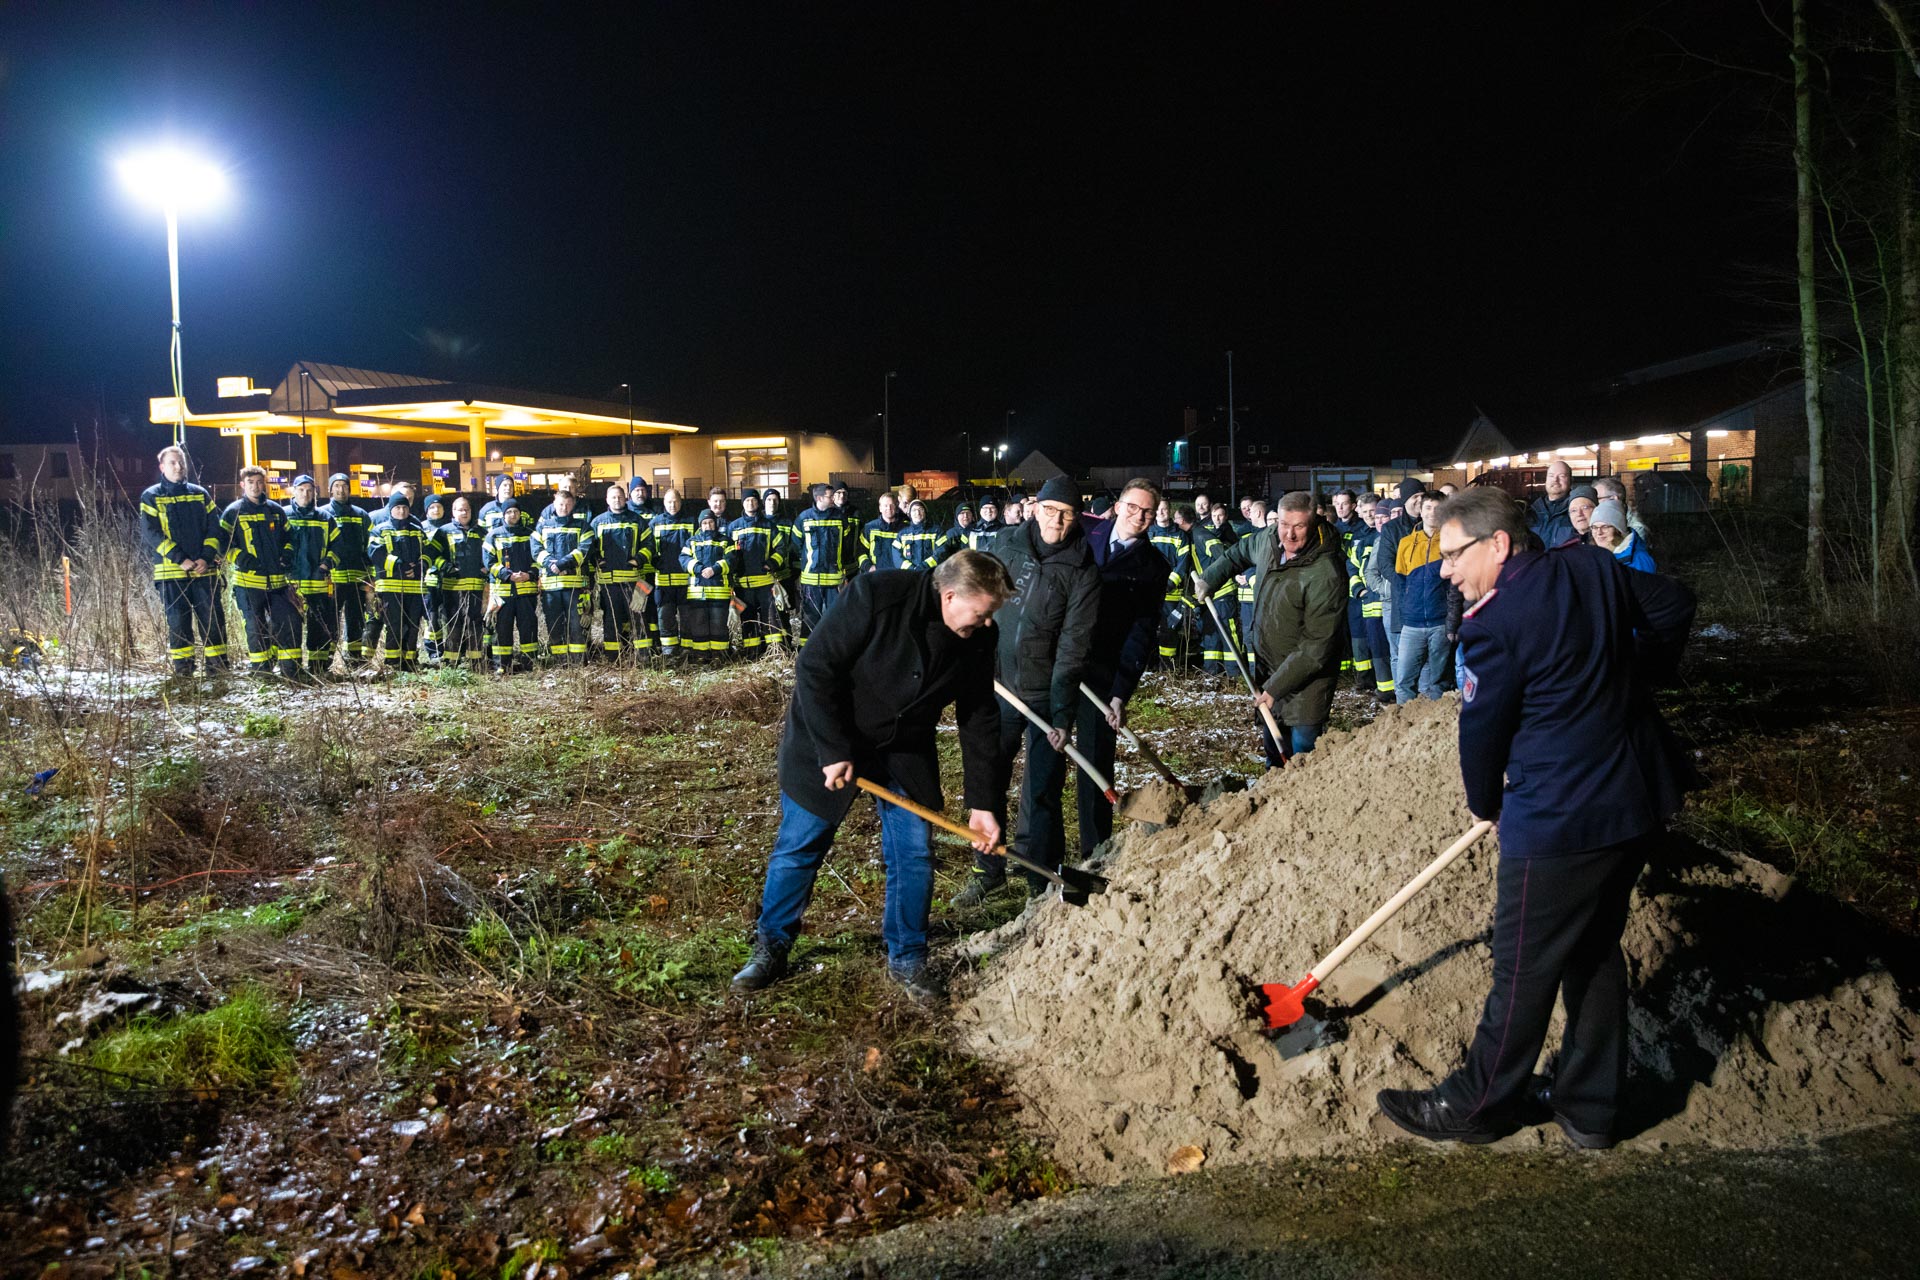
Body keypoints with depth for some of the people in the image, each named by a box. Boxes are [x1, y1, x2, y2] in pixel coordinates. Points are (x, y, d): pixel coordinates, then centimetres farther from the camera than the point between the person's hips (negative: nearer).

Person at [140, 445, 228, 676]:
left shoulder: (200, 494, 13)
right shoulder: (151, 497, 4)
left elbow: (214, 529, 8)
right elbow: (151, 533, -6)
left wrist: (206, 558, -7)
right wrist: (180, 559, -14)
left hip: (204, 570, 2)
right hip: (171, 572, -2)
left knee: (213, 617, -1)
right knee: (178, 621, 1)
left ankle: (217, 664, 6)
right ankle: (182, 668, 8)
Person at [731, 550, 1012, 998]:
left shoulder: (977, 642, -12)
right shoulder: (876, 595, -29)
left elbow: (980, 722, -3)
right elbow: (815, 669, -25)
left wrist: (982, 802, -5)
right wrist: (832, 751, -25)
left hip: (906, 751, 4)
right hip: (828, 739, -4)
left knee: (914, 855, 3)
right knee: (798, 848, 6)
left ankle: (906, 958, 22)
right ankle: (770, 950, 24)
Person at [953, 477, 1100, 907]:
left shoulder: (1082, 570, -10)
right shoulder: (1006, 543, 0)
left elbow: (1073, 648, -14)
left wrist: (1062, 716, -19)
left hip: (1045, 695, -3)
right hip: (996, 688, 4)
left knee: (1041, 793, 2)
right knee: (987, 782, 13)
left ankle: (1042, 881, 16)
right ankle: (988, 870, 30)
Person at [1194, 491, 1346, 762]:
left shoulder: (1326, 574, -28)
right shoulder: (1269, 540, -5)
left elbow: (1316, 647, -28)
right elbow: (1240, 554, 22)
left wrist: (1276, 687, -26)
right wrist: (1208, 579, 14)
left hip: (1306, 676, -7)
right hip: (1266, 665, 7)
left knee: (1302, 748, -12)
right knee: (1271, 741, 21)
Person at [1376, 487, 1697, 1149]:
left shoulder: (1495, 623, -19)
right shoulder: (1593, 566, 4)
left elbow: (1482, 730, -8)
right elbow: (1674, 604, 17)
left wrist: (1486, 803, 10)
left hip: (1560, 821, -9)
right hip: (1641, 805, 9)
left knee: (1524, 970, 5)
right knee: (1595, 949, 20)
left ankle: (1476, 1107, 22)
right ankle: (1589, 1107, 32)